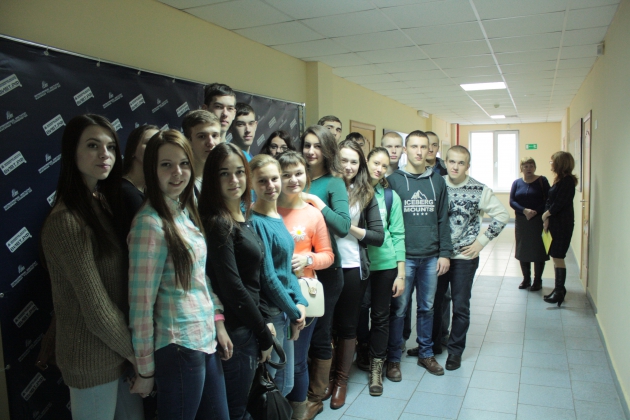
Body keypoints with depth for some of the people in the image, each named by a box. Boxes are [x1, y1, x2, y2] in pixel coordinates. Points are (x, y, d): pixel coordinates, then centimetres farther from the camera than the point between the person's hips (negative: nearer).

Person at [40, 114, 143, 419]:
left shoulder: (104, 204, 5)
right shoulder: (66, 221, -22)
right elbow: (96, 310, -21)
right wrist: (135, 351, -9)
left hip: (120, 348, 8)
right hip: (93, 358, -7)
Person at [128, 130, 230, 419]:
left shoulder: (188, 211, 5)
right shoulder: (150, 223, -18)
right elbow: (141, 302, -17)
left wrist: (218, 321, 8)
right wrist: (145, 367, -12)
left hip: (205, 338, 8)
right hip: (178, 346, -7)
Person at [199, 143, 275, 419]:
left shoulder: (242, 218, 8)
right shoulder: (217, 222, -18)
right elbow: (232, 288, -21)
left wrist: (265, 320, 8)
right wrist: (264, 335, -12)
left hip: (249, 327, 8)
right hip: (235, 333, -8)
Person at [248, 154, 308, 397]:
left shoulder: (277, 218, 9)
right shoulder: (255, 222, -17)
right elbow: (268, 277, -19)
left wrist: (300, 304, -1)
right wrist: (294, 313, -10)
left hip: (286, 311, 8)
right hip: (270, 313, -8)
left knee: (285, 385, 19)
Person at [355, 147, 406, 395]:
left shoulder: (391, 196, 2)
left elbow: (398, 235, 2)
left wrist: (401, 273, -1)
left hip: (385, 264, 1)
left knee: (381, 316, 8)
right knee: (360, 311, 10)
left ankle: (376, 367, 22)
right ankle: (363, 354, 35)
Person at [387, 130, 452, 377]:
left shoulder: (437, 181, 8)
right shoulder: (394, 180, -2)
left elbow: (443, 220, 9)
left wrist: (445, 253, 2)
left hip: (431, 257, 3)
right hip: (403, 257, -3)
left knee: (427, 308, 14)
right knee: (398, 309, 4)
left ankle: (426, 353, 29)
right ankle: (393, 357, 18)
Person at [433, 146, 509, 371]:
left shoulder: (479, 190, -6)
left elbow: (502, 215, -2)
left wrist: (481, 241, -6)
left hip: (464, 257, -2)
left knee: (460, 306, 8)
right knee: (433, 302, 12)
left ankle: (455, 350, 24)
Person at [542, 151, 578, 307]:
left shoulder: (567, 181, -15)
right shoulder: (560, 179, 14)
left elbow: (559, 203, -19)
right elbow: (551, 201, 12)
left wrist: (546, 214, -5)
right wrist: (547, 218, 1)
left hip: (562, 224, -9)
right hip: (555, 222, 9)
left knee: (558, 257, -4)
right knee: (556, 257, 13)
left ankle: (560, 291, 4)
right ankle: (559, 288, 22)